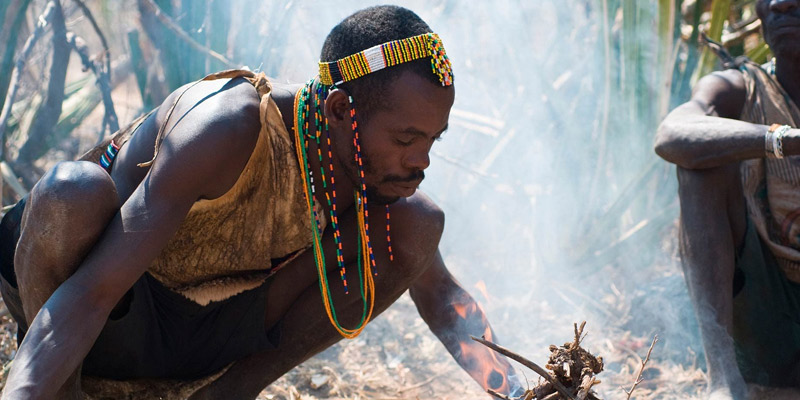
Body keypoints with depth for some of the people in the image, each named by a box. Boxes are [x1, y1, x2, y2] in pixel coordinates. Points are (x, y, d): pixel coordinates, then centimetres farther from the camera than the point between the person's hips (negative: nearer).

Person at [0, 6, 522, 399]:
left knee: (418, 223, -9)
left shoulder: (378, 167, -10)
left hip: (211, 332, 6)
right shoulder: (231, 128, -32)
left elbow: (439, 293, 8)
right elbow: (93, 290, -38)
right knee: (75, 189, -40)